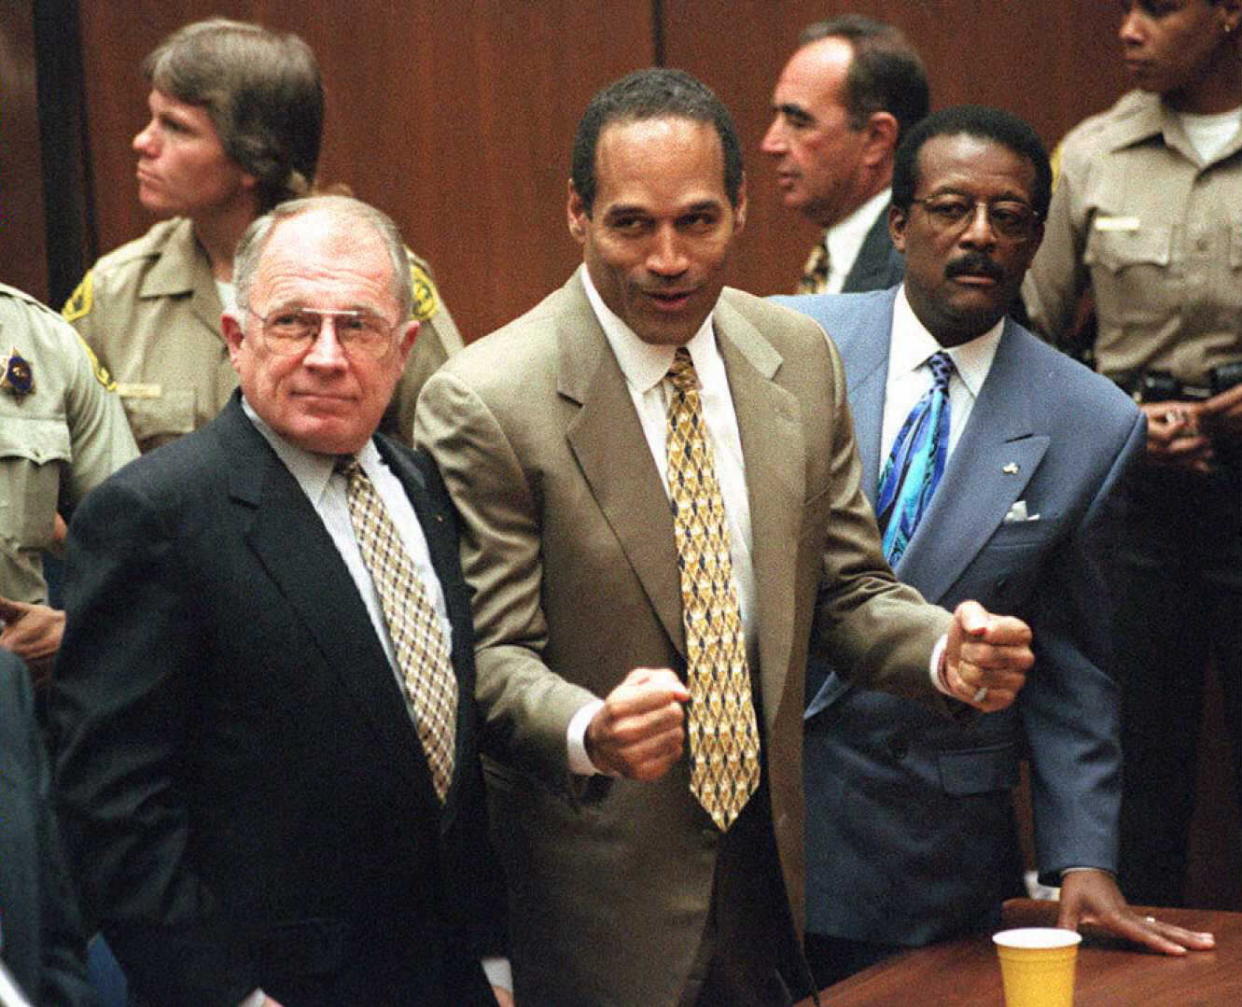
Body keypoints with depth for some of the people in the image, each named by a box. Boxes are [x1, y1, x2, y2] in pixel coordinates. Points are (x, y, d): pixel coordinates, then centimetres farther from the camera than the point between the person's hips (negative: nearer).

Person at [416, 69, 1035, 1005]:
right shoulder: (484, 402, -15)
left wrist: (945, 650, -12)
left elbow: (846, 589, 9)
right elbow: (489, 653, -13)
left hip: (769, 869, 5)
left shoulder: (801, 359, 3)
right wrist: (590, 734, -34)